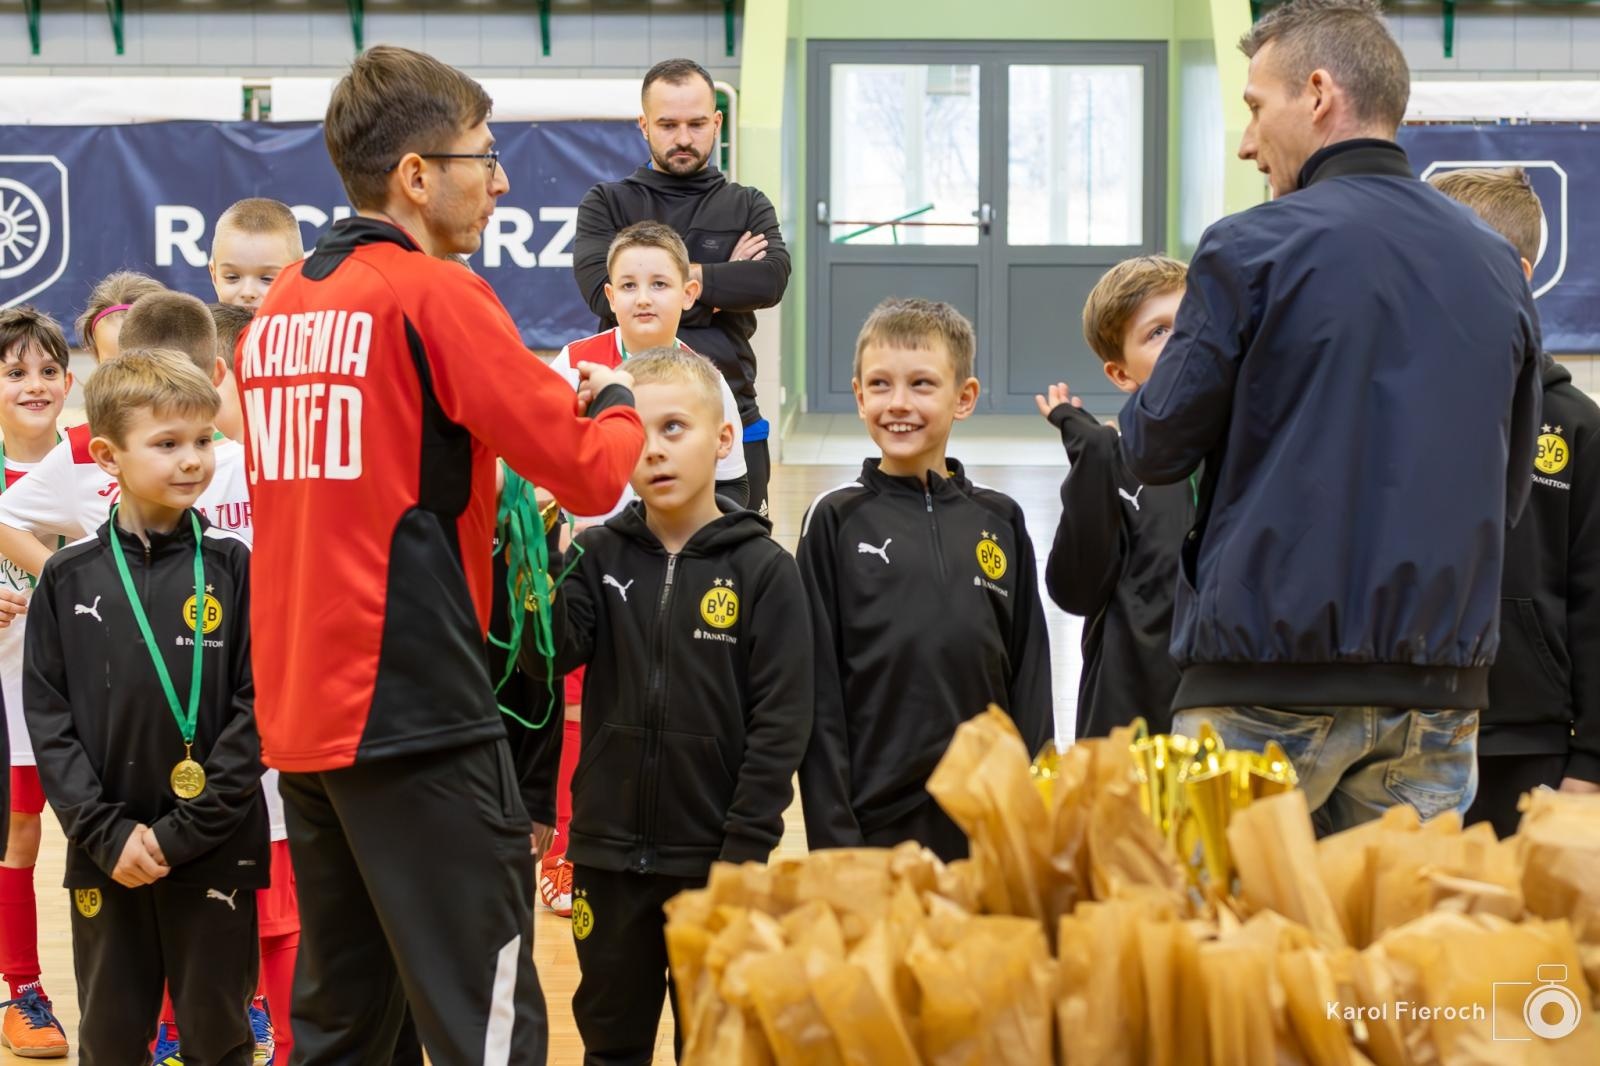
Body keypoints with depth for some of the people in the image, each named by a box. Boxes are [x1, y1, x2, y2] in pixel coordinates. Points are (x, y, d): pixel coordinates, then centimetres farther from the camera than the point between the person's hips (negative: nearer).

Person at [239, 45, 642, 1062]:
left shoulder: (279, 308, 11)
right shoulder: (435, 294, -10)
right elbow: (591, 474, -10)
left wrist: (536, 398, 17)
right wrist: (615, 401, 11)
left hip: (300, 711, 8)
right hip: (417, 712, -8)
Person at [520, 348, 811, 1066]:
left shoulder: (763, 570, -6)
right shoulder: (599, 557, 2)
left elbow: (780, 724, -9)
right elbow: (547, 656, -12)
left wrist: (745, 852, -12)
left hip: (714, 859, -3)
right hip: (608, 854, 3)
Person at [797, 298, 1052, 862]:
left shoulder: (1001, 521, 8)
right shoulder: (837, 520, 0)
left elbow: (1030, 680, 10)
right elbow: (819, 692, -2)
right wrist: (832, 833, -7)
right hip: (874, 819, -2)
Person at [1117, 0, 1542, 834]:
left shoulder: (1253, 246, -8)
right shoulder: (1498, 267, 9)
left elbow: (1155, 449, -3)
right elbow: (1508, 490, 16)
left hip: (1270, 680, -5)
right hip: (1441, 687, 5)